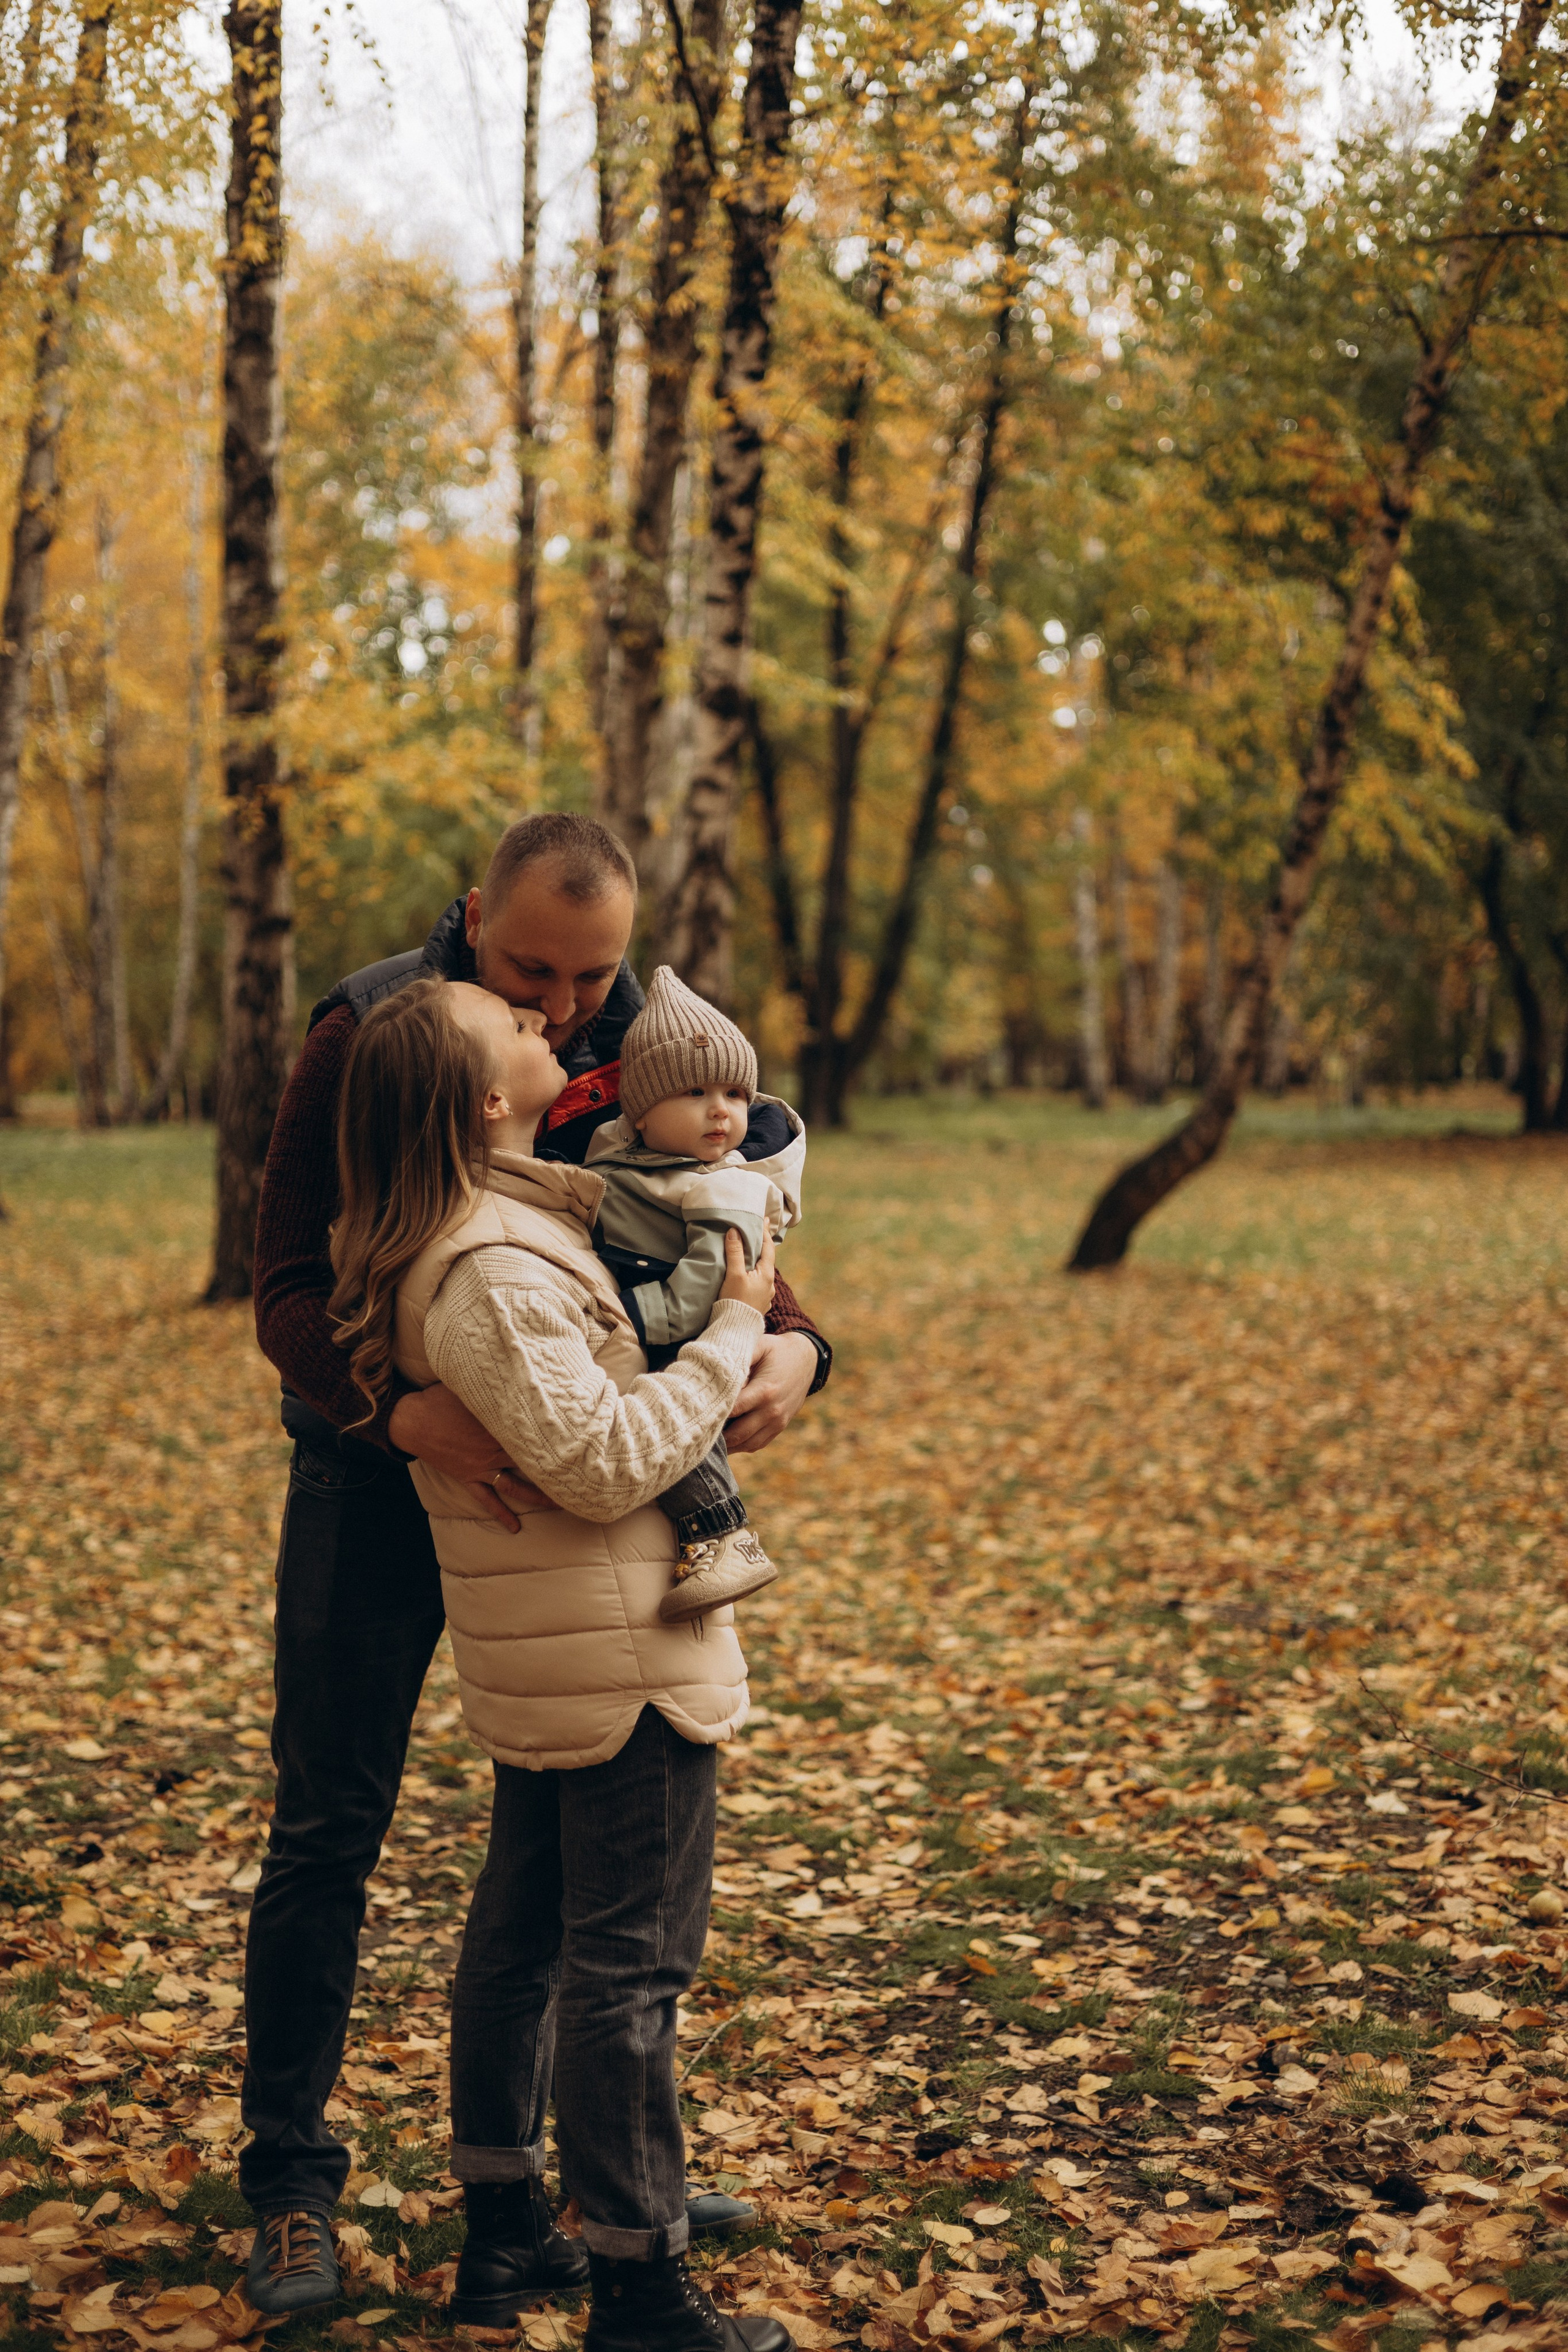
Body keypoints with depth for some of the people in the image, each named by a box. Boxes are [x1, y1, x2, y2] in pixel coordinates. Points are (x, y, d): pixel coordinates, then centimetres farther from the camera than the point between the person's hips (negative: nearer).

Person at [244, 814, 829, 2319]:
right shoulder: (367, 1036, -18)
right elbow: (290, 1290, -21)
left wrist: (784, 1342, -29)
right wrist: (403, 1409, -41)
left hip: (569, 1471, 3)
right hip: (378, 1468, -3)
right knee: (329, 1825, 1)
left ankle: (523, 2181, 23)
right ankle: (291, 2191, 16)